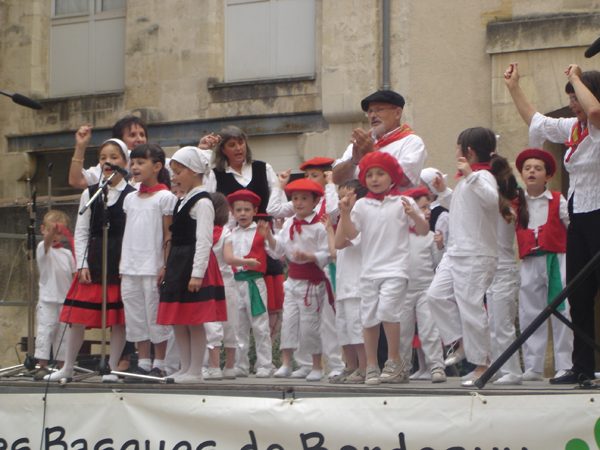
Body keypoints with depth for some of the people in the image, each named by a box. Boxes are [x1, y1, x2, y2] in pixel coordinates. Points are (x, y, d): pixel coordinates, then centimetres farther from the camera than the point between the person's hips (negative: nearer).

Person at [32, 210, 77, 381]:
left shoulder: (67, 254, 13)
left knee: (63, 333, 7)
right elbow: (47, 241, -27)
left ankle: (62, 366, 13)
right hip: (48, 300, -4)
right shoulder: (43, 248, -3)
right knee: (45, 331, -10)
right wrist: (50, 234, -48)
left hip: (66, 301, 4)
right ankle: (42, 366, -9)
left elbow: (74, 275, 17)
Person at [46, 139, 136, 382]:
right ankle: (67, 367, 12)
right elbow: (81, 232, 9)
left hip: (122, 262, -2)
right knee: (77, 317, 1)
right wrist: (82, 265, 0)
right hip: (93, 261, 2)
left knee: (119, 319, 0)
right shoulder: (90, 194, 9)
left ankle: (112, 368, 11)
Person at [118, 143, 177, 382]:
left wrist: (166, 266, -13)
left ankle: (159, 365, 4)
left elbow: (169, 235, -7)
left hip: (153, 268, -6)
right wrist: (122, 263, 12)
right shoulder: (130, 199, 14)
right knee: (135, 316, 7)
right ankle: (143, 363, 14)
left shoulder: (165, 197, -4)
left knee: (156, 316, -3)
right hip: (130, 270, 6)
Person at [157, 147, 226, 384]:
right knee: (177, 321, 11)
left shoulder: (202, 202, -12)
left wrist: (197, 273, -23)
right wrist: (170, 268, 19)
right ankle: (185, 368, 18)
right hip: (177, 263, 10)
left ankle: (195, 371, 1)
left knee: (194, 320, -5)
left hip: (194, 264, -10)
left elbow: (204, 240, -18)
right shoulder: (183, 201, 17)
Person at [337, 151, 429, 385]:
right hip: (369, 269, 3)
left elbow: (424, 231, 5)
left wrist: (414, 215, -14)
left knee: (387, 309, -19)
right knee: (368, 317, 3)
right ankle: (371, 366, 14)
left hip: (395, 268, -3)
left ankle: (395, 360, -4)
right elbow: (350, 234, 3)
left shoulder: (403, 202, 3)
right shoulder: (362, 205, 8)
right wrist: (345, 213, -12)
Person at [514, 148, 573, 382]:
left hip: (557, 259, -2)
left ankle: (565, 366, 0)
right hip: (530, 262, 2)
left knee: (562, 313, -4)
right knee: (529, 314, 2)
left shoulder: (558, 201, 5)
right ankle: (533, 367, 7)